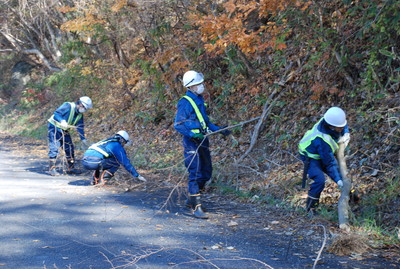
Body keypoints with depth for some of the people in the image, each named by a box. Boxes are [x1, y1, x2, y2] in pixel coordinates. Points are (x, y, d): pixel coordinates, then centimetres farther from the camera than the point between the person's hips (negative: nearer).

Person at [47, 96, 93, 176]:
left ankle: (71, 168, 16)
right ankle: (52, 169, -10)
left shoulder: (80, 114, 3)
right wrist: (62, 121, -44)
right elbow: (56, 114, -28)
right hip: (55, 128, -8)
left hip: (64, 130, 8)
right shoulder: (68, 106, -21)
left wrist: (83, 138, 1)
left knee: (70, 148, 7)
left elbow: (80, 126, 7)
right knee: (54, 148, -14)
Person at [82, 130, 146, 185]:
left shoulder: (107, 142, 30)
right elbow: (126, 163, 6)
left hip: (84, 162, 8)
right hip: (93, 162, -8)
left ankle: (95, 180, 16)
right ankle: (102, 180, -1)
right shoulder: (117, 146, 6)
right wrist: (137, 176, 12)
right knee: (116, 163, 5)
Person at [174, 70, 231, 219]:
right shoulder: (185, 102, -14)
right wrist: (193, 134, -27)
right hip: (191, 142, -9)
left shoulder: (200, 99, 14)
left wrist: (219, 129, 15)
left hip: (203, 141, 9)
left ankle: (191, 199, 28)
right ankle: (196, 207, -5)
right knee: (196, 174, -10)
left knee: (206, 173, 14)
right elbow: (178, 124, -18)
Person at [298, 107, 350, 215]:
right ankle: (310, 206, -10)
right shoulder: (323, 140, -40)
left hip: (323, 153, 9)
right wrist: (338, 179, -25)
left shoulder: (333, 120, -21)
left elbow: (344, 125, 7)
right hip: (311, 156, -9)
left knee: (341, 172, 11)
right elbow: (329, 162, -30)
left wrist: (346, 134, -10)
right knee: (320, 179, -28)